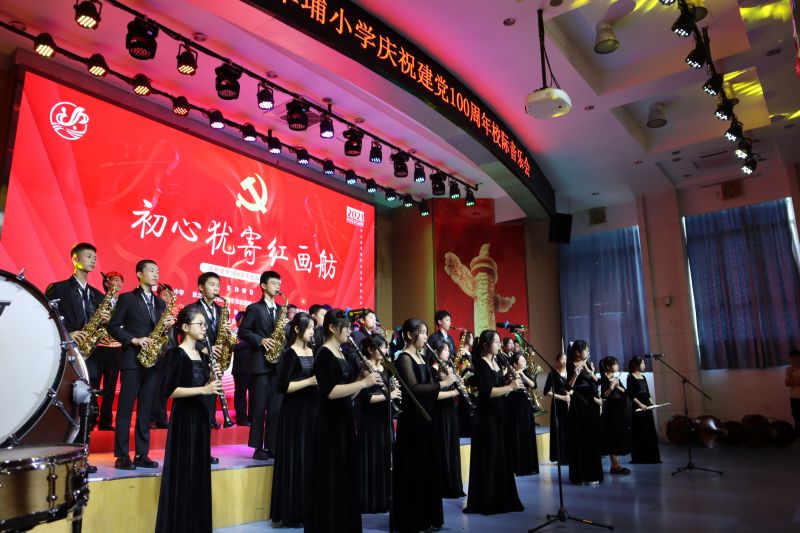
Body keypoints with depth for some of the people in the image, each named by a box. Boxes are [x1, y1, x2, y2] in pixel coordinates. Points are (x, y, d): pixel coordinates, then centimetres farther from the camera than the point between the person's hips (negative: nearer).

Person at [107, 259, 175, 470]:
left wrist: (168, 326, -5)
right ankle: (122, 455, 5)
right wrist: (134, 340, -15)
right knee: (125, 409, -1)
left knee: (146, 410, 7)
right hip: (132, 360, -5)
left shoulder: (160, 303, 16)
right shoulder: (127, 298, 1)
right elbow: (113, 326, -4)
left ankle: (142, 454, 12)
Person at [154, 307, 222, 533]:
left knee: (199, 472, 12)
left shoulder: (202, 355, 12)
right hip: (183, 417, -8)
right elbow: (170, 390, -18)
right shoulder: (175, 353, -10)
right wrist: (203, 389, -23)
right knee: (183, 472, -3)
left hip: (200, 416, 8)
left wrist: (212, 380, -3)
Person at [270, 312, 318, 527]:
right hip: (295, 413, -7)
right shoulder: (289, 354, -10)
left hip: (312, 409, 7)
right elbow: (282, 387, -18)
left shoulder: (313, 352, 11)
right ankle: (291, 513, 9)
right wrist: (310, 381, -20)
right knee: (295, 459, -2)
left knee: (311, 458, 10)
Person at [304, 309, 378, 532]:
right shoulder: (324, 354, -13)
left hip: (344, 422, 9)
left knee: (346, 479, 14)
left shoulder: (342, 355, 13)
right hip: (329, 425, -9)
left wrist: (363, 379, -2)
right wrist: (363, 383, -21)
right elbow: (330, 392, -24)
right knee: (330, 482, -1)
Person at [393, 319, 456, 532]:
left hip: (425, 417, 9)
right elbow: (413, 389, -26)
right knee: (413, 470, -1)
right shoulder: (404, 358, -14)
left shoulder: (420, 357, 13)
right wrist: (443, 383, -24)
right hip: (411, 419, -9)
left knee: (428, 467, 14)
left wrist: (447, 382, -1)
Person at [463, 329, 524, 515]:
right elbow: (487, 392, -23)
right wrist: (510, 386, -21)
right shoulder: (481, 364, -13)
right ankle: (486, 502, 8)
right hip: (487, 417, -9)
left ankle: (501, 499, 22)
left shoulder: (496, 363, 13)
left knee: (501, 458, 12)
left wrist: (512, 385, 0)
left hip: (499, 415, 9)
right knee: (488, 459, -2)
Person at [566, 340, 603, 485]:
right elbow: (569, 386, -15)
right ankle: (583, 475, -2)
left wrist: (588, 370, -11)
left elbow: (596, 381, 4)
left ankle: (592, 473, 20)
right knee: (582, 439, -6)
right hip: (580, 404, -8)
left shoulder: (588, 364, 14)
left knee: (592, 437, 11)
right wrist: (575, 374, -29)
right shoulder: (572, 365, -8)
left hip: (592, 404, 8)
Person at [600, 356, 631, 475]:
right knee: (613, 437, -7)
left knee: (619, 437, 10)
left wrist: (618, 386, -10)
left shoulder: (616, 378, 16)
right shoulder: (604, 379, -9)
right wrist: (611, 387, -30)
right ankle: (615, 466, -3)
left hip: (620, 409, 9)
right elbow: (603, 395, -17)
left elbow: (625, 392, 8)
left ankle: (616, 465, 16)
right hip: (611, 410, -9)